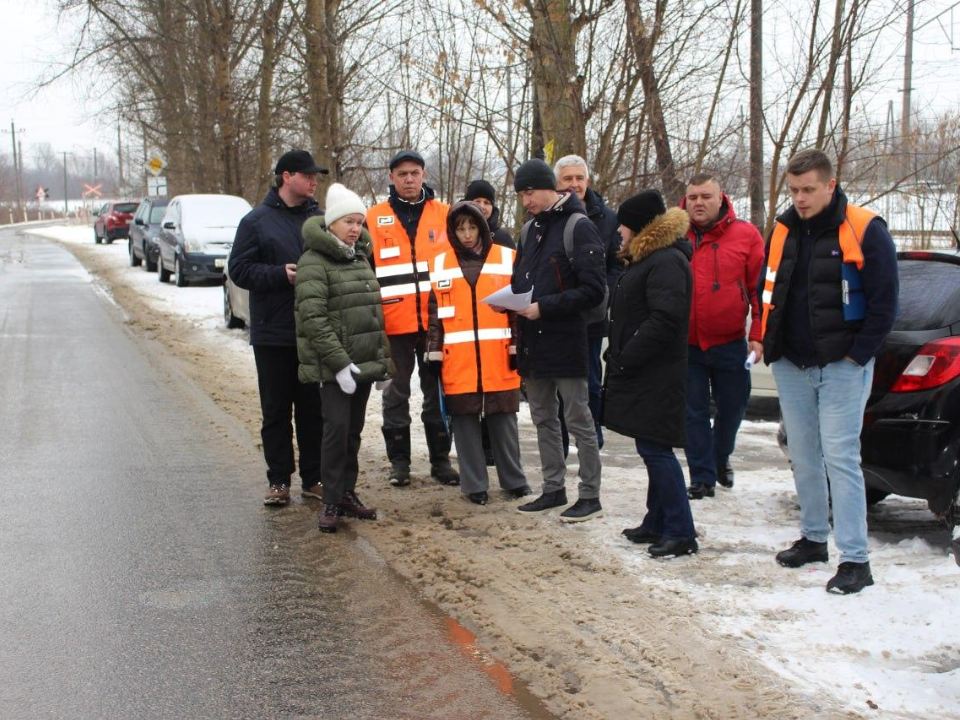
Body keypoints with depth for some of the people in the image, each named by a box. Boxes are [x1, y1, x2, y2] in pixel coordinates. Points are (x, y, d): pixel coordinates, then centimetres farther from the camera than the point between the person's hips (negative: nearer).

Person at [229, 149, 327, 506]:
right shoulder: (257, 220, -1)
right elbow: (239, 269, -6)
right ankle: (278, 480, 15)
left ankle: (314, 479, 18)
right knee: (276, 410, 6)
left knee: (314, 409, 8)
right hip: (273, 334, -2)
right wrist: (281, 274, -19)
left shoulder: (319, 218, 8)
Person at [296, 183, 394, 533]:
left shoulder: (360, 258, 15)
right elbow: (313, 318, -18)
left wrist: (383, 357, 15)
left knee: (354, 429, 11)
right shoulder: (314, 262, -10)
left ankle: (347, 493, 21)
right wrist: (340, 362, -21)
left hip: (364, 361, 7)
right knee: (337, 427, -11)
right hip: (333, 366, -7)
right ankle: (331, 502, -1)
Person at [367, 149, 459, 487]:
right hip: (394, 322, -1)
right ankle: (399, 461, 16)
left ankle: (440, 459, 18)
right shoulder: (374, 218, 4)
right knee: (396, 394, 7)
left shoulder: (445, 215, 6)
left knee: (437, 392, 9)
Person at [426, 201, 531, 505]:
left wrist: (518, 347, 2)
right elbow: (435, 314, 9)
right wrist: (434, 355, 5)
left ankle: (514, 479, 20)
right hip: (458, 363, 1)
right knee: (465, 422, 5)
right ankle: (474, 485, 14)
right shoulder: (440, 264, 7)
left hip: (499, 360, -1)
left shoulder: (507, 259, 4)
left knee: (503, 421, 8)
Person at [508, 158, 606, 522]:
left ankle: (590, 495, 8)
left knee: (578, 418, 0)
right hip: (532, 341, 8)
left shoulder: (579, 227, -11)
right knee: (543, 418, 13)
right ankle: (553, 489, 24)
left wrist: (544, 307, -20)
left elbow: (593, 291, -16)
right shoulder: (529, 230, 13)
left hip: (565, 339, -8)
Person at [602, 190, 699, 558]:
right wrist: (617, 359, 13)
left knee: (655, 449, -9)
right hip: (642, 376, 11)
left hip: (656, 379, -11)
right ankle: (657, 524, 22)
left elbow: (663, 321, -24)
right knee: (653, 450, 14)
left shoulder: (666, 262, -15)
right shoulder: (646, 260, 19)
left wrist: (624, 359, -20)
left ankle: (681, 533, -4)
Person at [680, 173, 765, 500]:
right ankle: (702, 478, 15)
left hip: (730, 342, 0)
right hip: (685, 344, 0)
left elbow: (760, 287, -3)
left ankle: (720, 459, 40)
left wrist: (758, 335, -9)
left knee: (732, 406, 14)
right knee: (694, 413, 4)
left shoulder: (745, 234, -3)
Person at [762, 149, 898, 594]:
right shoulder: (783, 231, 7)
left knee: (840, 457, -8)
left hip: (842, 368, -5)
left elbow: (884, 302, -7)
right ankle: (813, 538, 27)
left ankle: (855, 559, -3)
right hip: (791, 368, 5)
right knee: (803, 457, 12)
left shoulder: (864, 231, -8)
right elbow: (768, 292, 17)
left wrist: (858, 355, -10)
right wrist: (772, 346, 7)